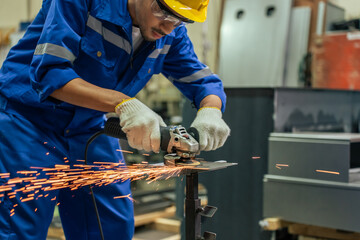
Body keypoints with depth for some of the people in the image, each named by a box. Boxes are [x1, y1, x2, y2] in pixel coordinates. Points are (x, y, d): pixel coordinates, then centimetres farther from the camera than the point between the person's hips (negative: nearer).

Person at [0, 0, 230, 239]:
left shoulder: (171, 33, -5)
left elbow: (202, 79, -1)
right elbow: (49, 73, -30)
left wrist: (210, 112, -26)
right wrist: (124, 104, -41)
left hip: (89, 127, 6)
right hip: (29, 119, -5)